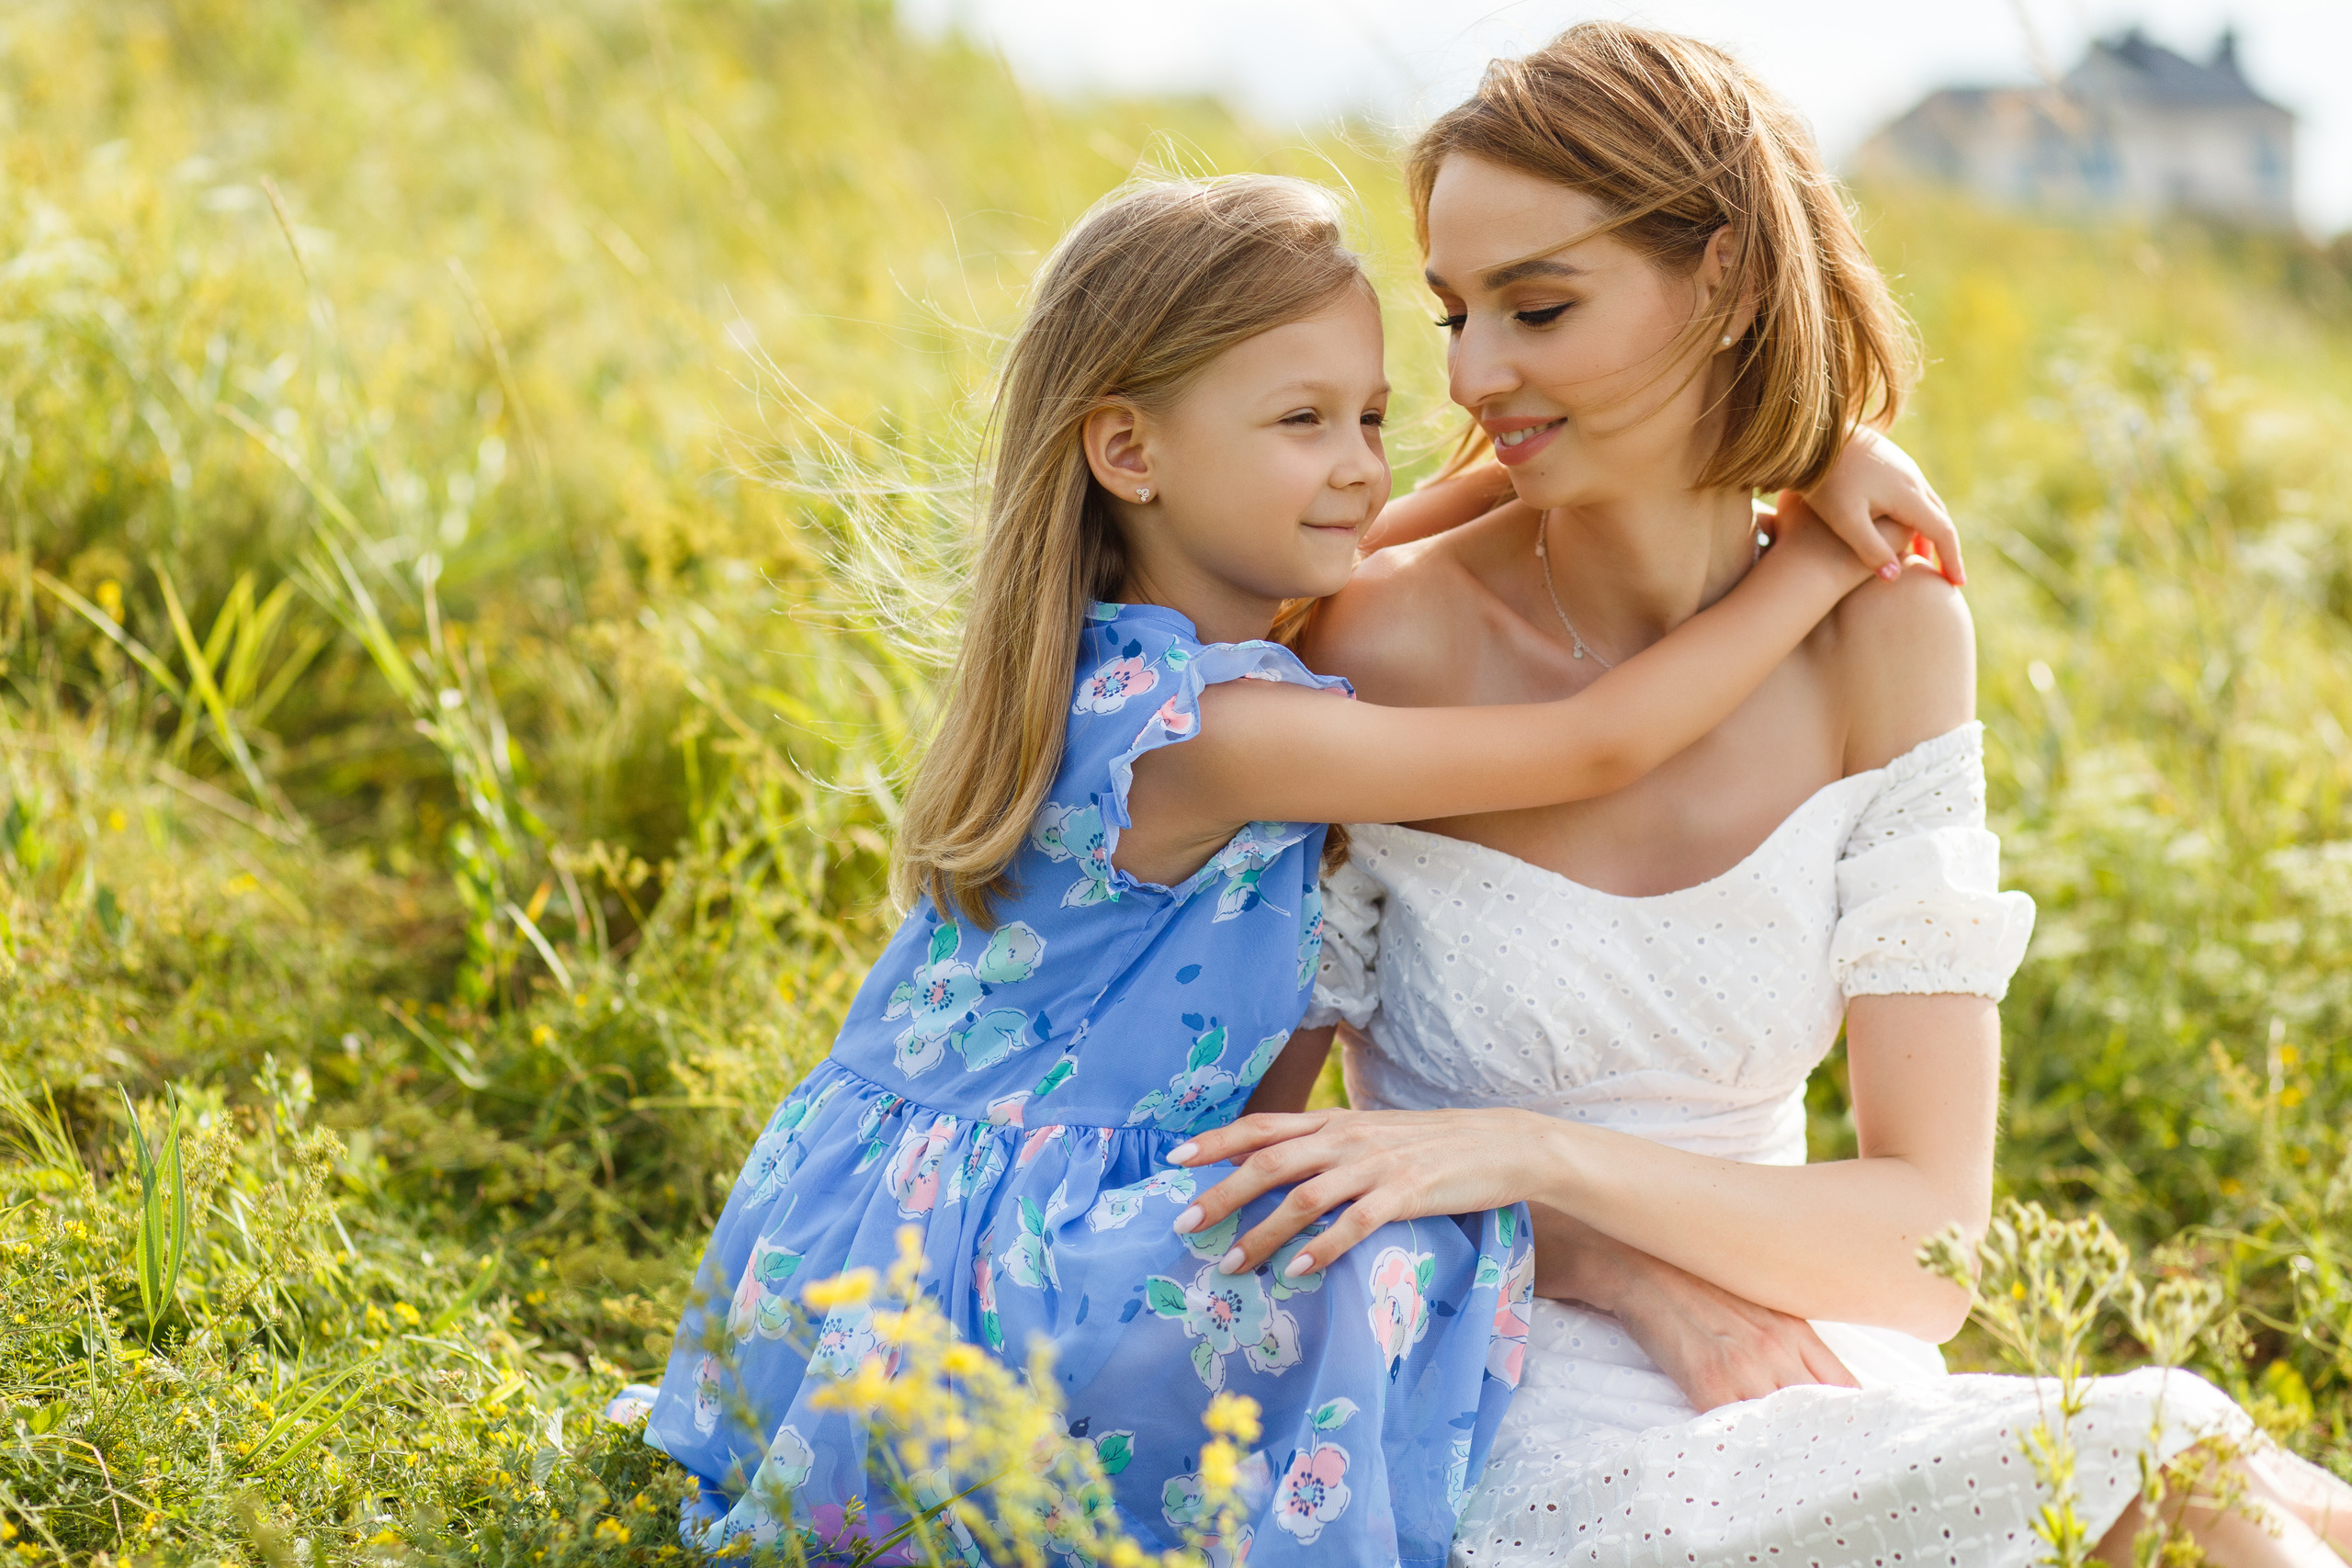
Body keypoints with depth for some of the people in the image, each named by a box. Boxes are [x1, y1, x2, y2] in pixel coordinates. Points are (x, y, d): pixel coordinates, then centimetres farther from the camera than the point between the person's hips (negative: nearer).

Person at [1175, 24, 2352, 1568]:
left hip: (1775, 1374, 3)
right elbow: (1228, 1142, -3)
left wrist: (1536, 1156, -21)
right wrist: (1636, 1271, -16)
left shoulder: (1885, 637, -3)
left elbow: (1937, 1241, -7)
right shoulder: (1390, 642, -10)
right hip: (1489, 1410, -3)